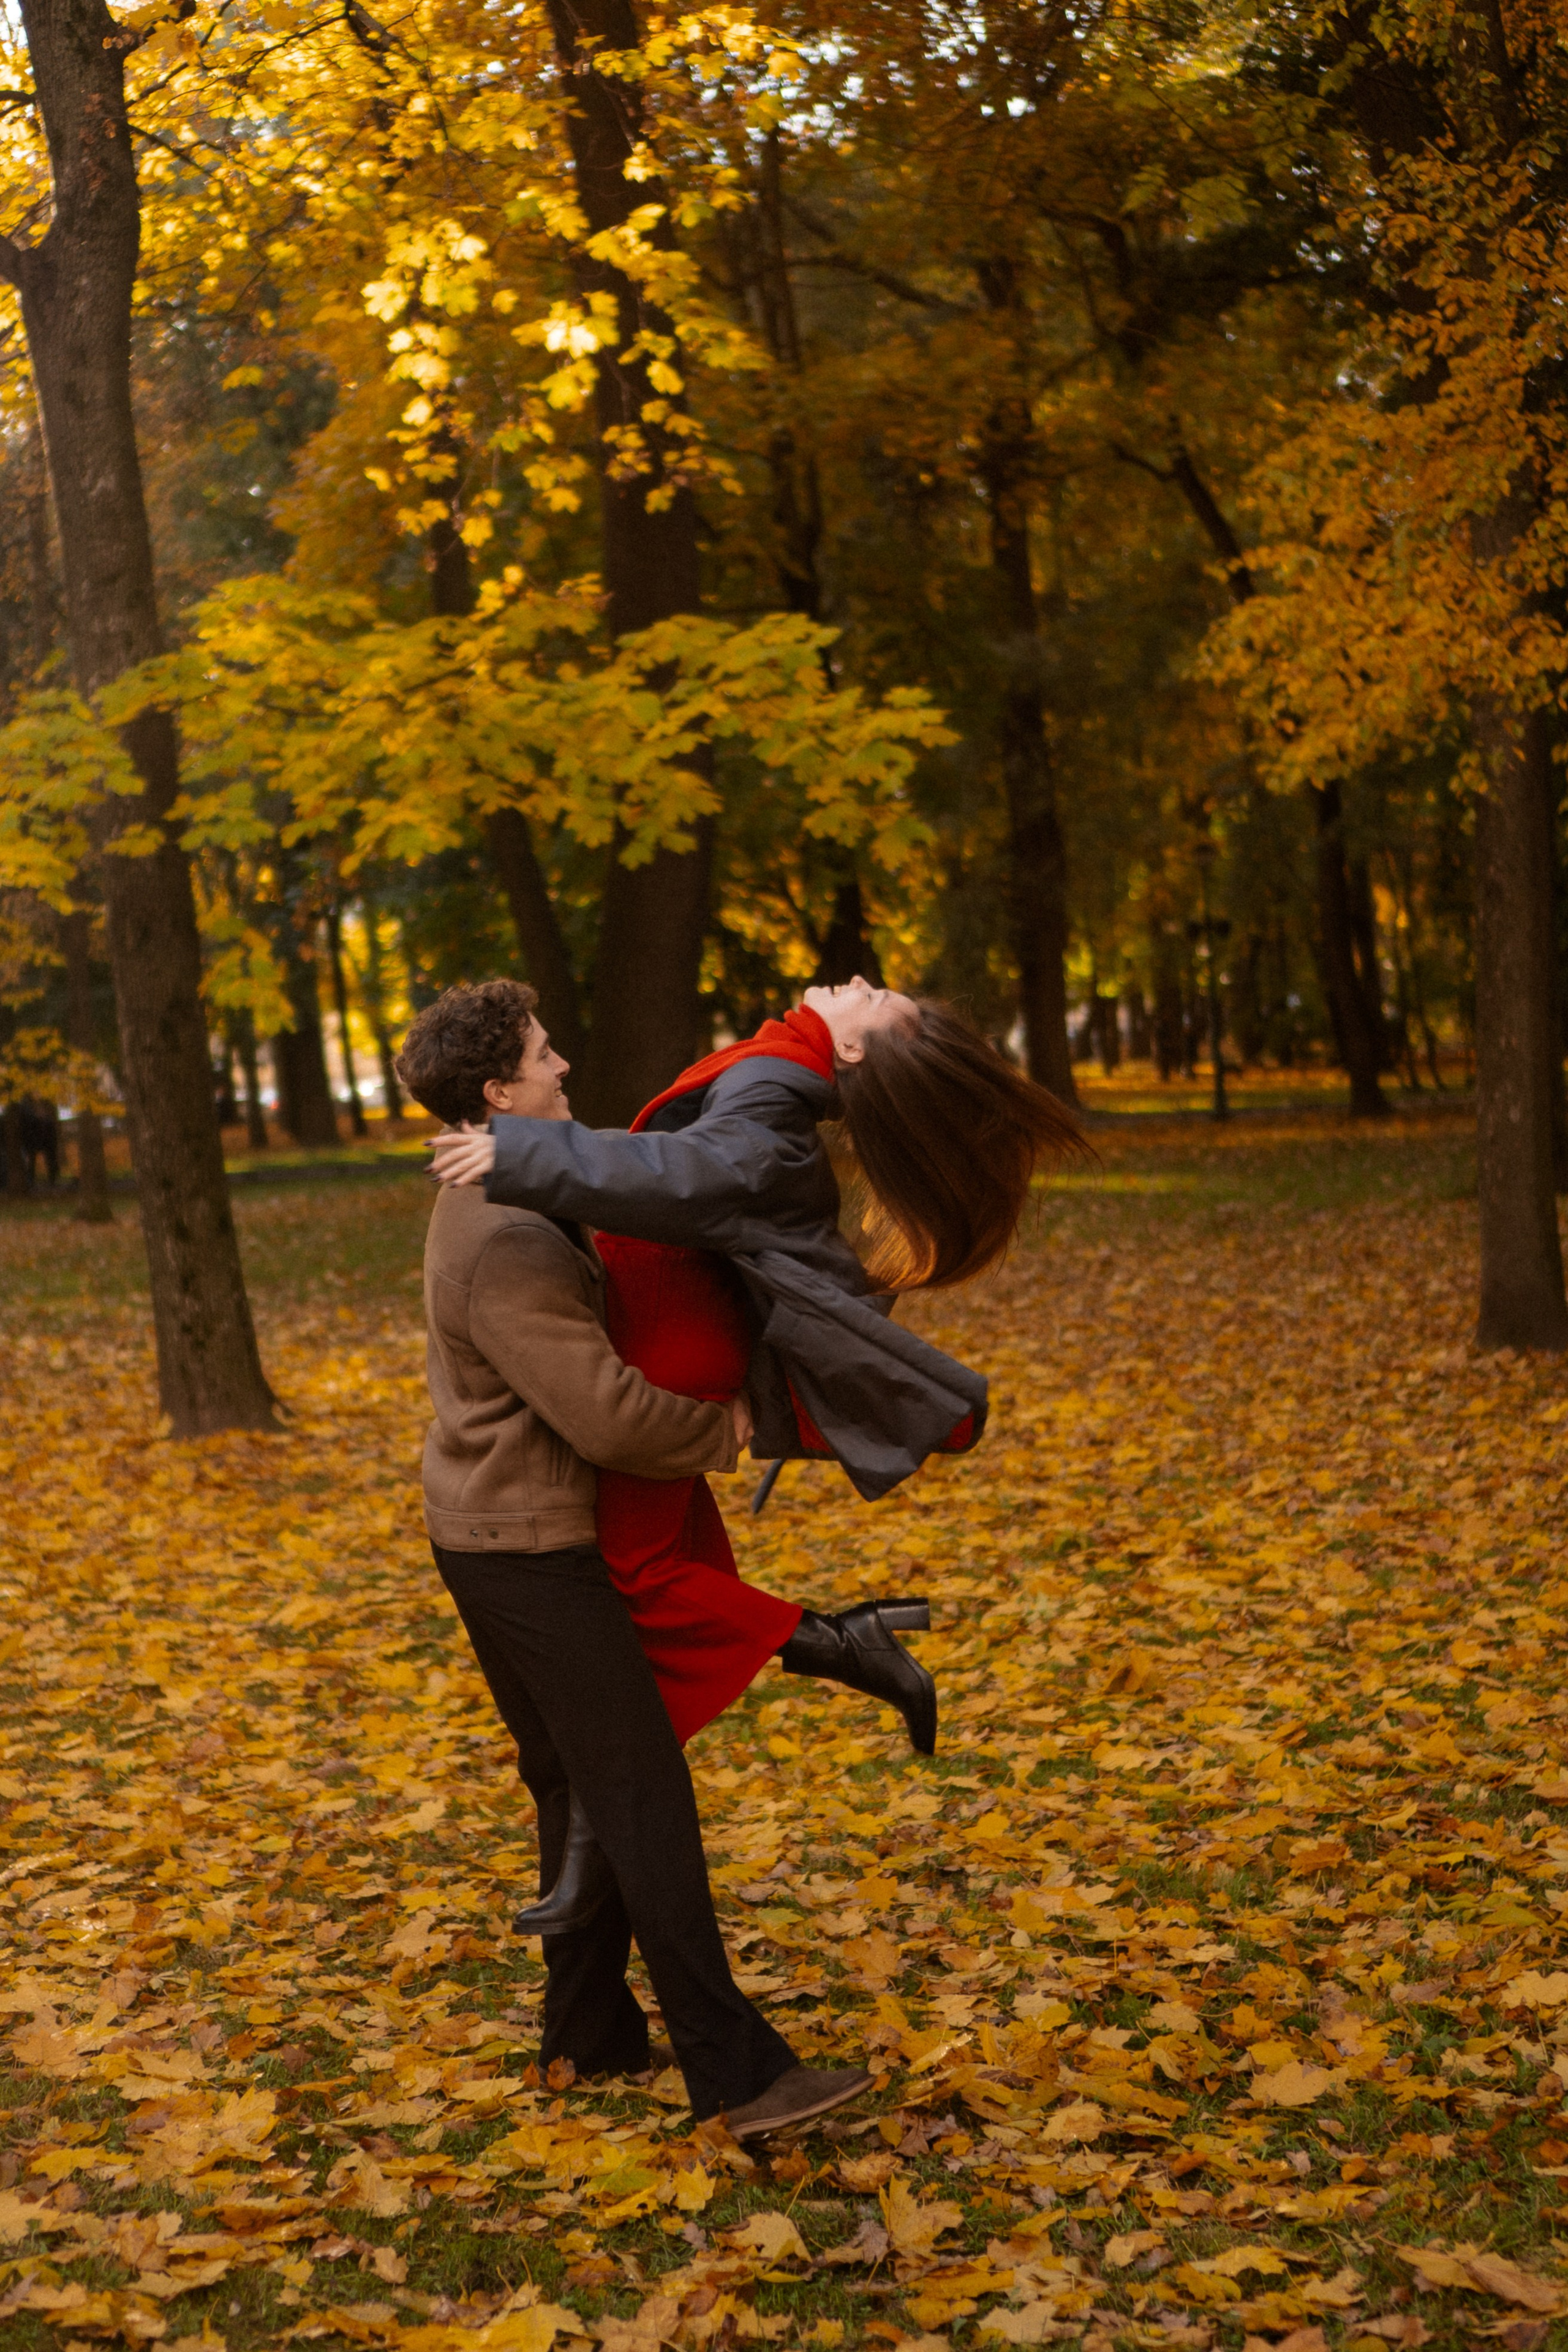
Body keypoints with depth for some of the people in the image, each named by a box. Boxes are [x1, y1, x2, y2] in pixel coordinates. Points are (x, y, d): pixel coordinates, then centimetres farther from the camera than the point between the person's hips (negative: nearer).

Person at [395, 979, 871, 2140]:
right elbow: (610, 1415, -25)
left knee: (579, 1790, 17)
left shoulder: (497, 1205, 10)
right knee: (643, 1798, -9)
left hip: (498, 1536, 10)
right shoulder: (508, 1249, -24)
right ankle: (735, 2071, -7)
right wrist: (725, 1430, -9)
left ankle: (592, 2032, 26)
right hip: (530, 1551, -10)